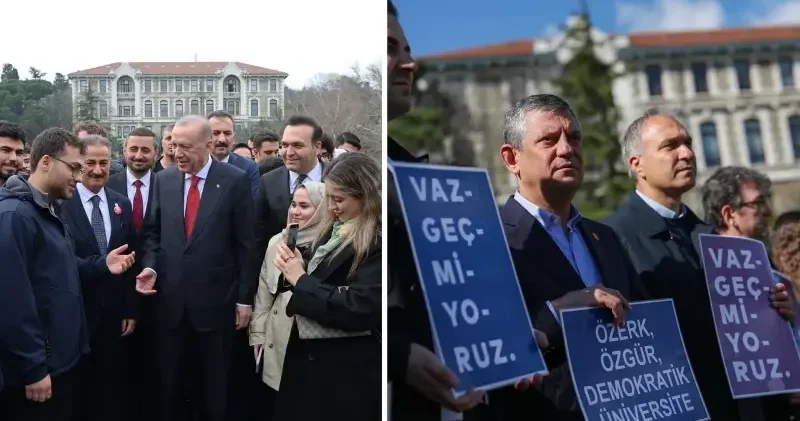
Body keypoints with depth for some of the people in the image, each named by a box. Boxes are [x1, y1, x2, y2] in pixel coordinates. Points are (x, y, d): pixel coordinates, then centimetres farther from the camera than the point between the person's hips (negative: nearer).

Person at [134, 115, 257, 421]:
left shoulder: (235, 180, -7)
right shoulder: (163, 180, 4)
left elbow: (246, 244, -6)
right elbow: (152, 232, 13)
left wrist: (245, 298, -6)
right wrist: (150, 266, -6)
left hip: (215, 300, -3)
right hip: (171, 300, 3)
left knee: (214, 384, 13)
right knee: (170, 381, 14)